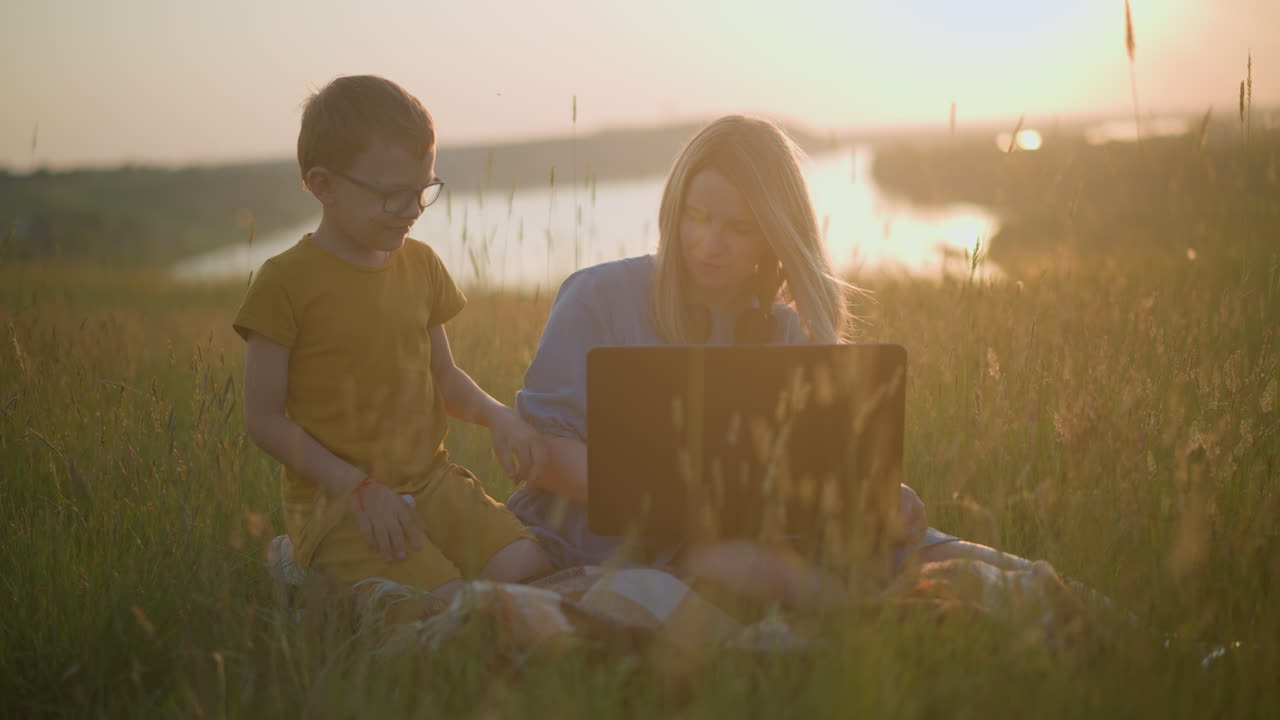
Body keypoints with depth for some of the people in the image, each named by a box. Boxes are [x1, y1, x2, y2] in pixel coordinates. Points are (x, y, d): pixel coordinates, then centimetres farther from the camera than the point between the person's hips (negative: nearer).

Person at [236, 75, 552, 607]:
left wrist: (496, 415, 0)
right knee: (448, 603, -25)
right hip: (333, 501, -6)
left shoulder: (421, 265, 11)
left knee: (526, 567, -17)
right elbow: (264, 419, -8)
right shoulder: (286, 283, -9)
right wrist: (356, 486, -15)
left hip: (430, 480, 6)